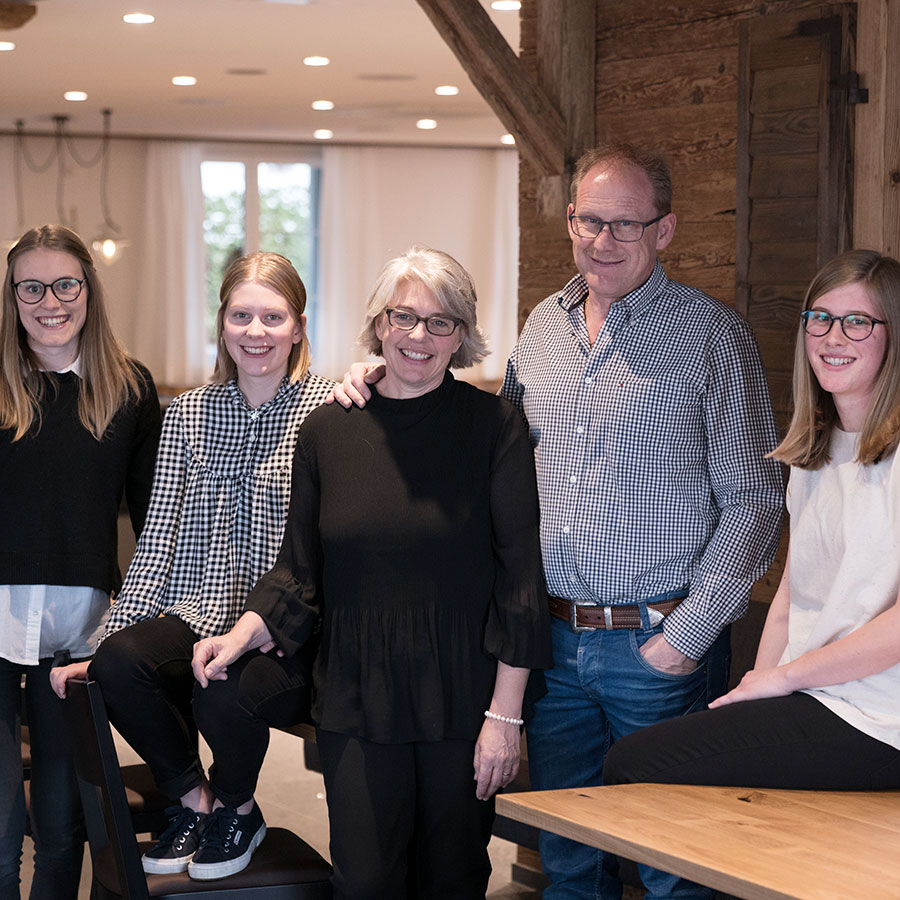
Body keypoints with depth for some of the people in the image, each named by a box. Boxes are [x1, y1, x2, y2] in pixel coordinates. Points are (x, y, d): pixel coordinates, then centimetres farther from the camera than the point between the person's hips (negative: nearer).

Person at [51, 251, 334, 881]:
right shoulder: (188, 414, 11)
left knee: (225, 699, -34)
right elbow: (160, 535, 7)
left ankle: (236, 808, 5)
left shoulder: (327, 408, -2)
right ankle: (193, 798, 2)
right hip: (201, 616, 4)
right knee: (119, 663, -28)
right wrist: (110, 638, -2)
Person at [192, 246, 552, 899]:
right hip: (356, 701, 2)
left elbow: (520, 579, -6)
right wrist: (241, 636, -3)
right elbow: (300, 573, 12)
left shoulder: (493, 425, -5)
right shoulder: (328, 430, 4)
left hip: (461, 700, -2)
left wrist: (506, 714, -10)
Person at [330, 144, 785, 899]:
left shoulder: (714, 335, -6)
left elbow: (753, 502, -7)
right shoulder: (543, 327, 10)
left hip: (657, 645, -4)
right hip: (554, 639, 5)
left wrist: (689, 635, -13)